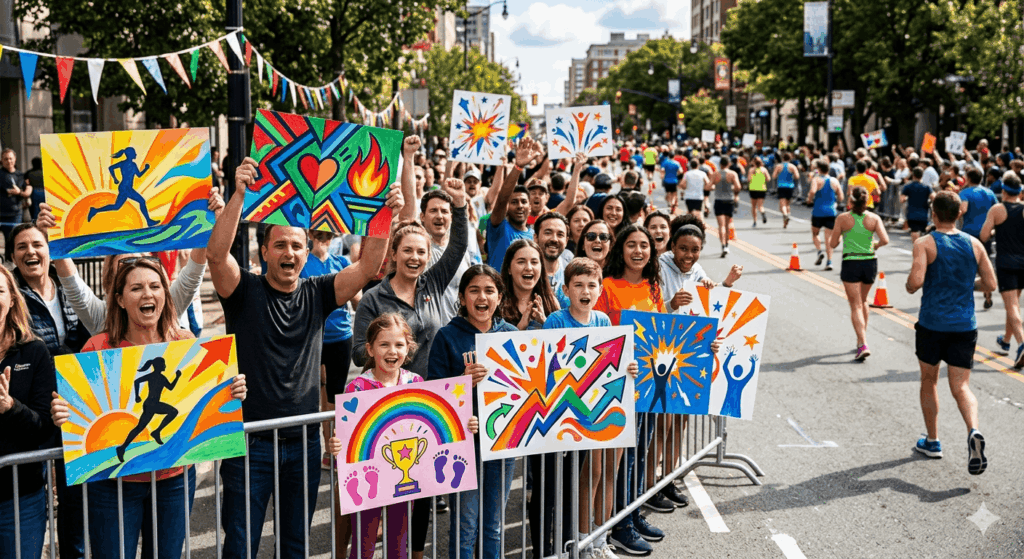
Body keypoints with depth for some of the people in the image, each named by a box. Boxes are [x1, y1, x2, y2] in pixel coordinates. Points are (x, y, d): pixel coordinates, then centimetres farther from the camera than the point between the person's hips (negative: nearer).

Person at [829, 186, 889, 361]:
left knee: (856, 306, -1)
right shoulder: (874, 218, -2)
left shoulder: (843, 219, -7)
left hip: (850, 264, -3)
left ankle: (863, 345, -13)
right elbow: (885, 240, -11)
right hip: (870, 263, 3)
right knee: (863, 301, 24)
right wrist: (874, 245, 10)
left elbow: (833, 244, -3)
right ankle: (863, 335, 34)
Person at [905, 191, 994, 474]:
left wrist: (909, 286, 2)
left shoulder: (925, 244, -8)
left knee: (929, 381, 17)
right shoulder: (974, 244, 3)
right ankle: (973, 431, -26)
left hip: (932, 323, -2)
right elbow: (990, 284, 4)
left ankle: (932, 441, 26)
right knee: (961, 387, 2)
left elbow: (916, 282, -21)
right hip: (965, 325, 2)